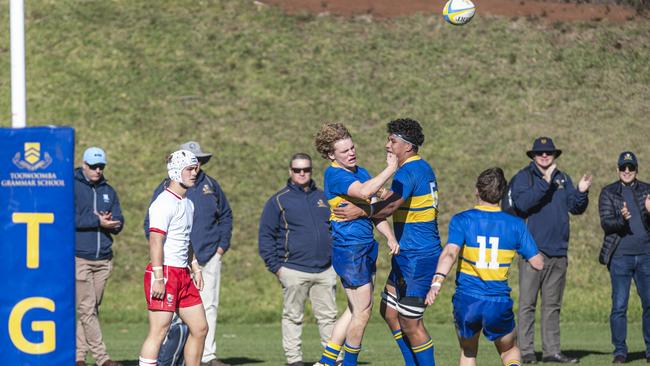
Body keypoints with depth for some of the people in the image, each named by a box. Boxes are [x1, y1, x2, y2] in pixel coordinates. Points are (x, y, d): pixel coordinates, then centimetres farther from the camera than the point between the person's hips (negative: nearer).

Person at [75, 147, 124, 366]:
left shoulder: (108, 191, 15)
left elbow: (118, 224, 12)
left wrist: (110, 222, -11)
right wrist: (97, 222, -17)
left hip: (103, 259, 6)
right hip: (79, 258, -6)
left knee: (92, 308, 6)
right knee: (87, 309, -9)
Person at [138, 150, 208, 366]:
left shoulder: (188, 203, 17)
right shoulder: (164, 203, -12)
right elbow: (155, 242, -18)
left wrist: (195, 268, 22)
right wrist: (158, 278, -23)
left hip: (183, 274, 10)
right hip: (164, 273, -10)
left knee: (200, 328, 10)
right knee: (158, 331, -11)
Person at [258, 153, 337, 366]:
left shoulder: (323, 198, 15)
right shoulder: (279, 200, 2)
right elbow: (266, 235, 0)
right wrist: (275, 266, -7)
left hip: (325, 270, 4)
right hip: (294, 270, -4)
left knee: (328, 316, 5)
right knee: (293, 317, 1)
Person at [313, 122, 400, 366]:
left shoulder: (361, 173, 13)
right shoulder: (334, 174, -15)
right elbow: (364, 192, -31)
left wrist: (390, 237, 7)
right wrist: (391, 169, -25)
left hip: (365, 248, 9)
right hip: (348, 248, -9)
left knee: (355, 310, 14)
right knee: (363, 311, -4)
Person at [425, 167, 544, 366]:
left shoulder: (461, 220, -2)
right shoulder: (515, 224, 2)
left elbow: (450, 252, -20)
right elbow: (538, 263, 3)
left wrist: (437, 282, -30)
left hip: (466, 301, 0)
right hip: (499, 304, 0)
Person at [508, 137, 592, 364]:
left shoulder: (563, 179, 16)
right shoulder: (523, 177, 0)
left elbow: (576, 208, 11)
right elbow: (521, 204, -17)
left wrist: (581, 192, -9)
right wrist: (545, 183, -23)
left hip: (558, 251, 6)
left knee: (552, 305, 9)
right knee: (527, 303, -5)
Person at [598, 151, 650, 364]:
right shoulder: (608, 193, 7)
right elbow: (605, 223, -3)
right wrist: (622, 219, -23)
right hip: (620, 256, -2)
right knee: (619, 306, -2)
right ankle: (620, 351, 4)